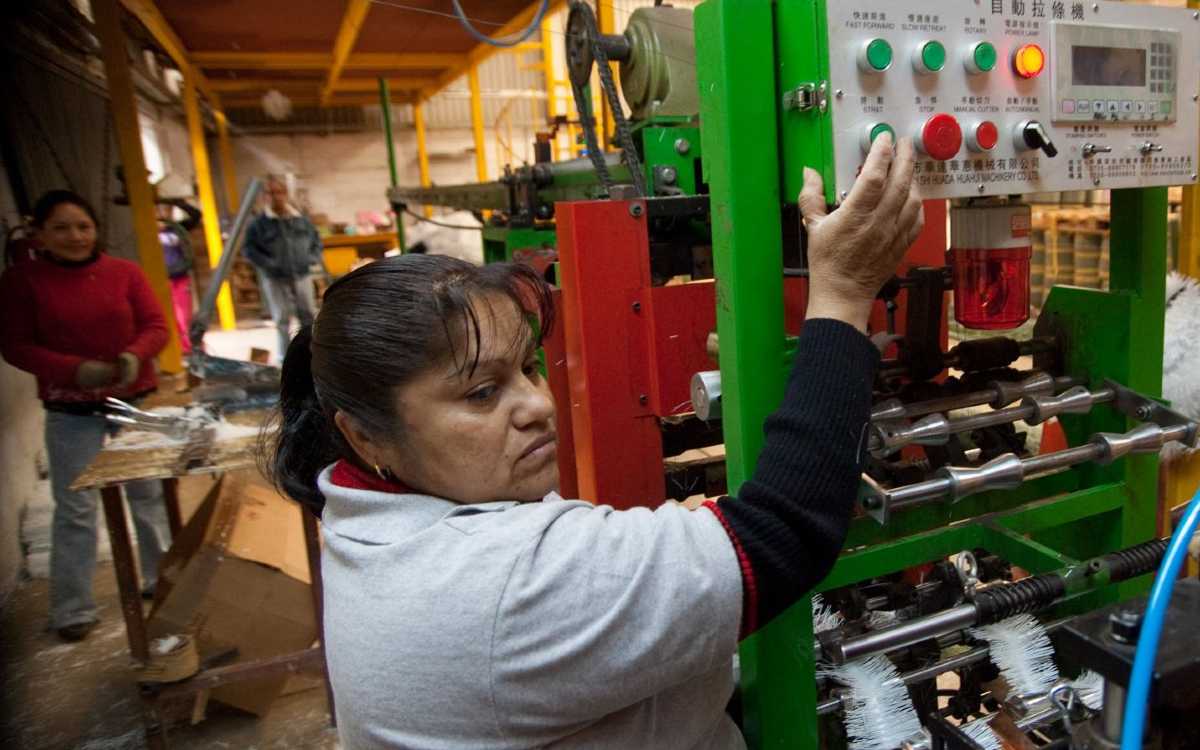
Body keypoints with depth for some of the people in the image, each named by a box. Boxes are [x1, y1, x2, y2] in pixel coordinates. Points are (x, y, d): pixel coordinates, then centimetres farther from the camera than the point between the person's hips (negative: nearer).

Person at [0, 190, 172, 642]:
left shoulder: (125, 272, -2)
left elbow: (156, 326, -3)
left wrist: (135, 356, -24)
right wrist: (77, 370, -20)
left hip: (136, 401, 2)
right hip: (70, 413, -2)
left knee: (148, 494, 13)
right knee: (74, 509, 3)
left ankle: (161, 580, 31)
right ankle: (72, 610, 16)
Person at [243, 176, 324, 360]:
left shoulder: (301, 220, 7)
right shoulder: (259, 223, -3)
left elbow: (316, 239, 19)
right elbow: (249, 249, -5)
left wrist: (314, 257, 2)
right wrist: (268, 264, -16)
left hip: (302, 276, 3)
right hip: (275, 279, -3)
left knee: (309, 315, 7)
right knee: (282, 318, 1)